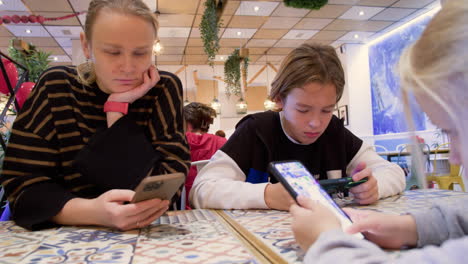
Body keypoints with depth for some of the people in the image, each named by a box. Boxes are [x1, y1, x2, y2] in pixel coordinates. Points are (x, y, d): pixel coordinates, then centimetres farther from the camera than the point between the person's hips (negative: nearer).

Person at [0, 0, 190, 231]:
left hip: (149, 235, 0)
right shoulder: (56, 87, -6)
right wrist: (93, 212, -29)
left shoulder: (164, 89, -7)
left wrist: (117, 109, -19)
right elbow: (23, 184, -12)